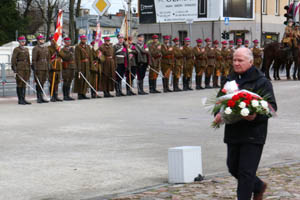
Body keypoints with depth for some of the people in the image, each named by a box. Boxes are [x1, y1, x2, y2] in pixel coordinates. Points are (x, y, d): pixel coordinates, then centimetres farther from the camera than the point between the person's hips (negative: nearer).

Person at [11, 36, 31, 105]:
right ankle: (20, 100, -2)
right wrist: (14, 69, -17)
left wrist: (29, 69, 15)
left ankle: (23, 99, 11)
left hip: (26, 68, 6)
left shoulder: (26, 49, 16)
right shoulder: (16, 49, -3)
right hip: (19, 68, -6)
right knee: (19, 84, -4)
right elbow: (13, 59, -8)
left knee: (24, 84, 7)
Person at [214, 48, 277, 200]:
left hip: (253, 134, -7)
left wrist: (256, 116, -28)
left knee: (246, 171, -5)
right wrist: (219, 113, 1)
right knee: (233, 167, 15)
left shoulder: (261, 82, -6)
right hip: (233, 133, 7)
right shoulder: (230, 80, 13)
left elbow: (271, 106, -10)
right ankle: (258, 186, 38)